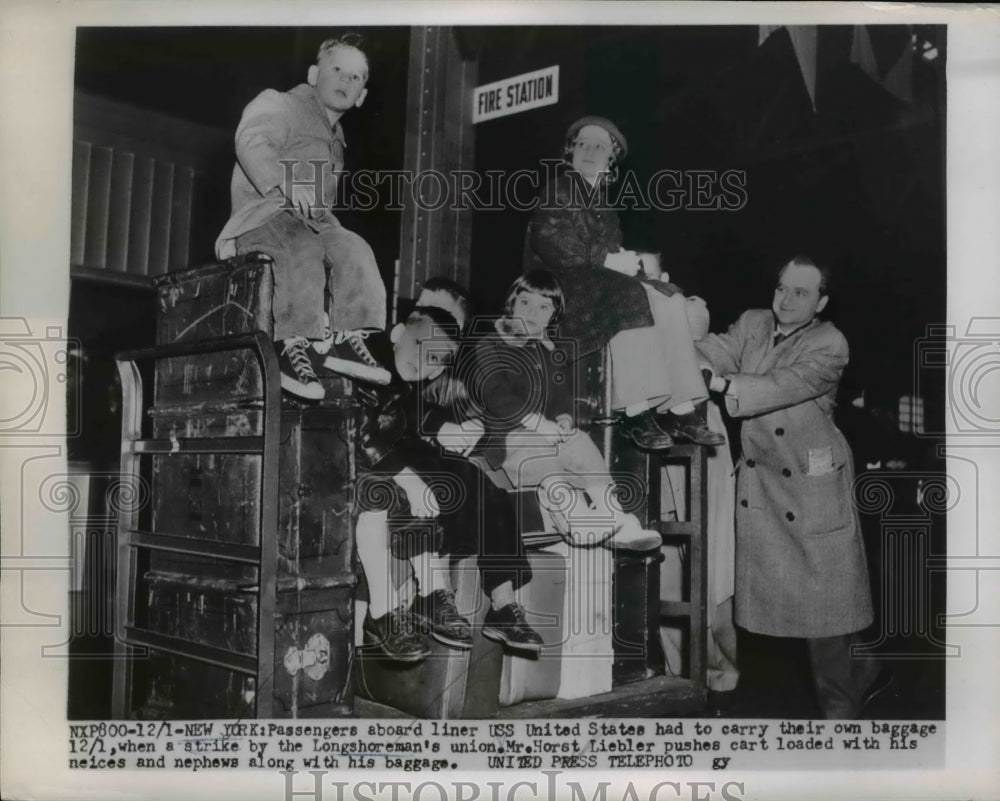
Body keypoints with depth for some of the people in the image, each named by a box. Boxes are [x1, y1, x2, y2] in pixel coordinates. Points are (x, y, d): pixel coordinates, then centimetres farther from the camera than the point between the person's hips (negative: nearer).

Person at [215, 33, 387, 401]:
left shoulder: (336, 137, 30)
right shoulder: (278, 105, 7)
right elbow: (251, 140, -16)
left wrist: (323, 215, 7)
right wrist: (286, 182, -33)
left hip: (310, 221, 7)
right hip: (262, 214, -6)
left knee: (354, 249, -22)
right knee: (302, 247, -37)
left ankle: (345, 336, -22)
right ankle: (292, 344, -39)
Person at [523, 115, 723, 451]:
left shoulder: (601, 200, 22)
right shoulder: (558, 190, 1)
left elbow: (611, 249, 19)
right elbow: (548, 241, -14)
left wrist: (626, 260, -6)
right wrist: (607, 259, -18)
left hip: (600, 284, 7)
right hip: (557, 286, -7)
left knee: (669, 300, -15)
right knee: (628, 295, -33)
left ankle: (681, 410, -25)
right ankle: (637, 413, -39)